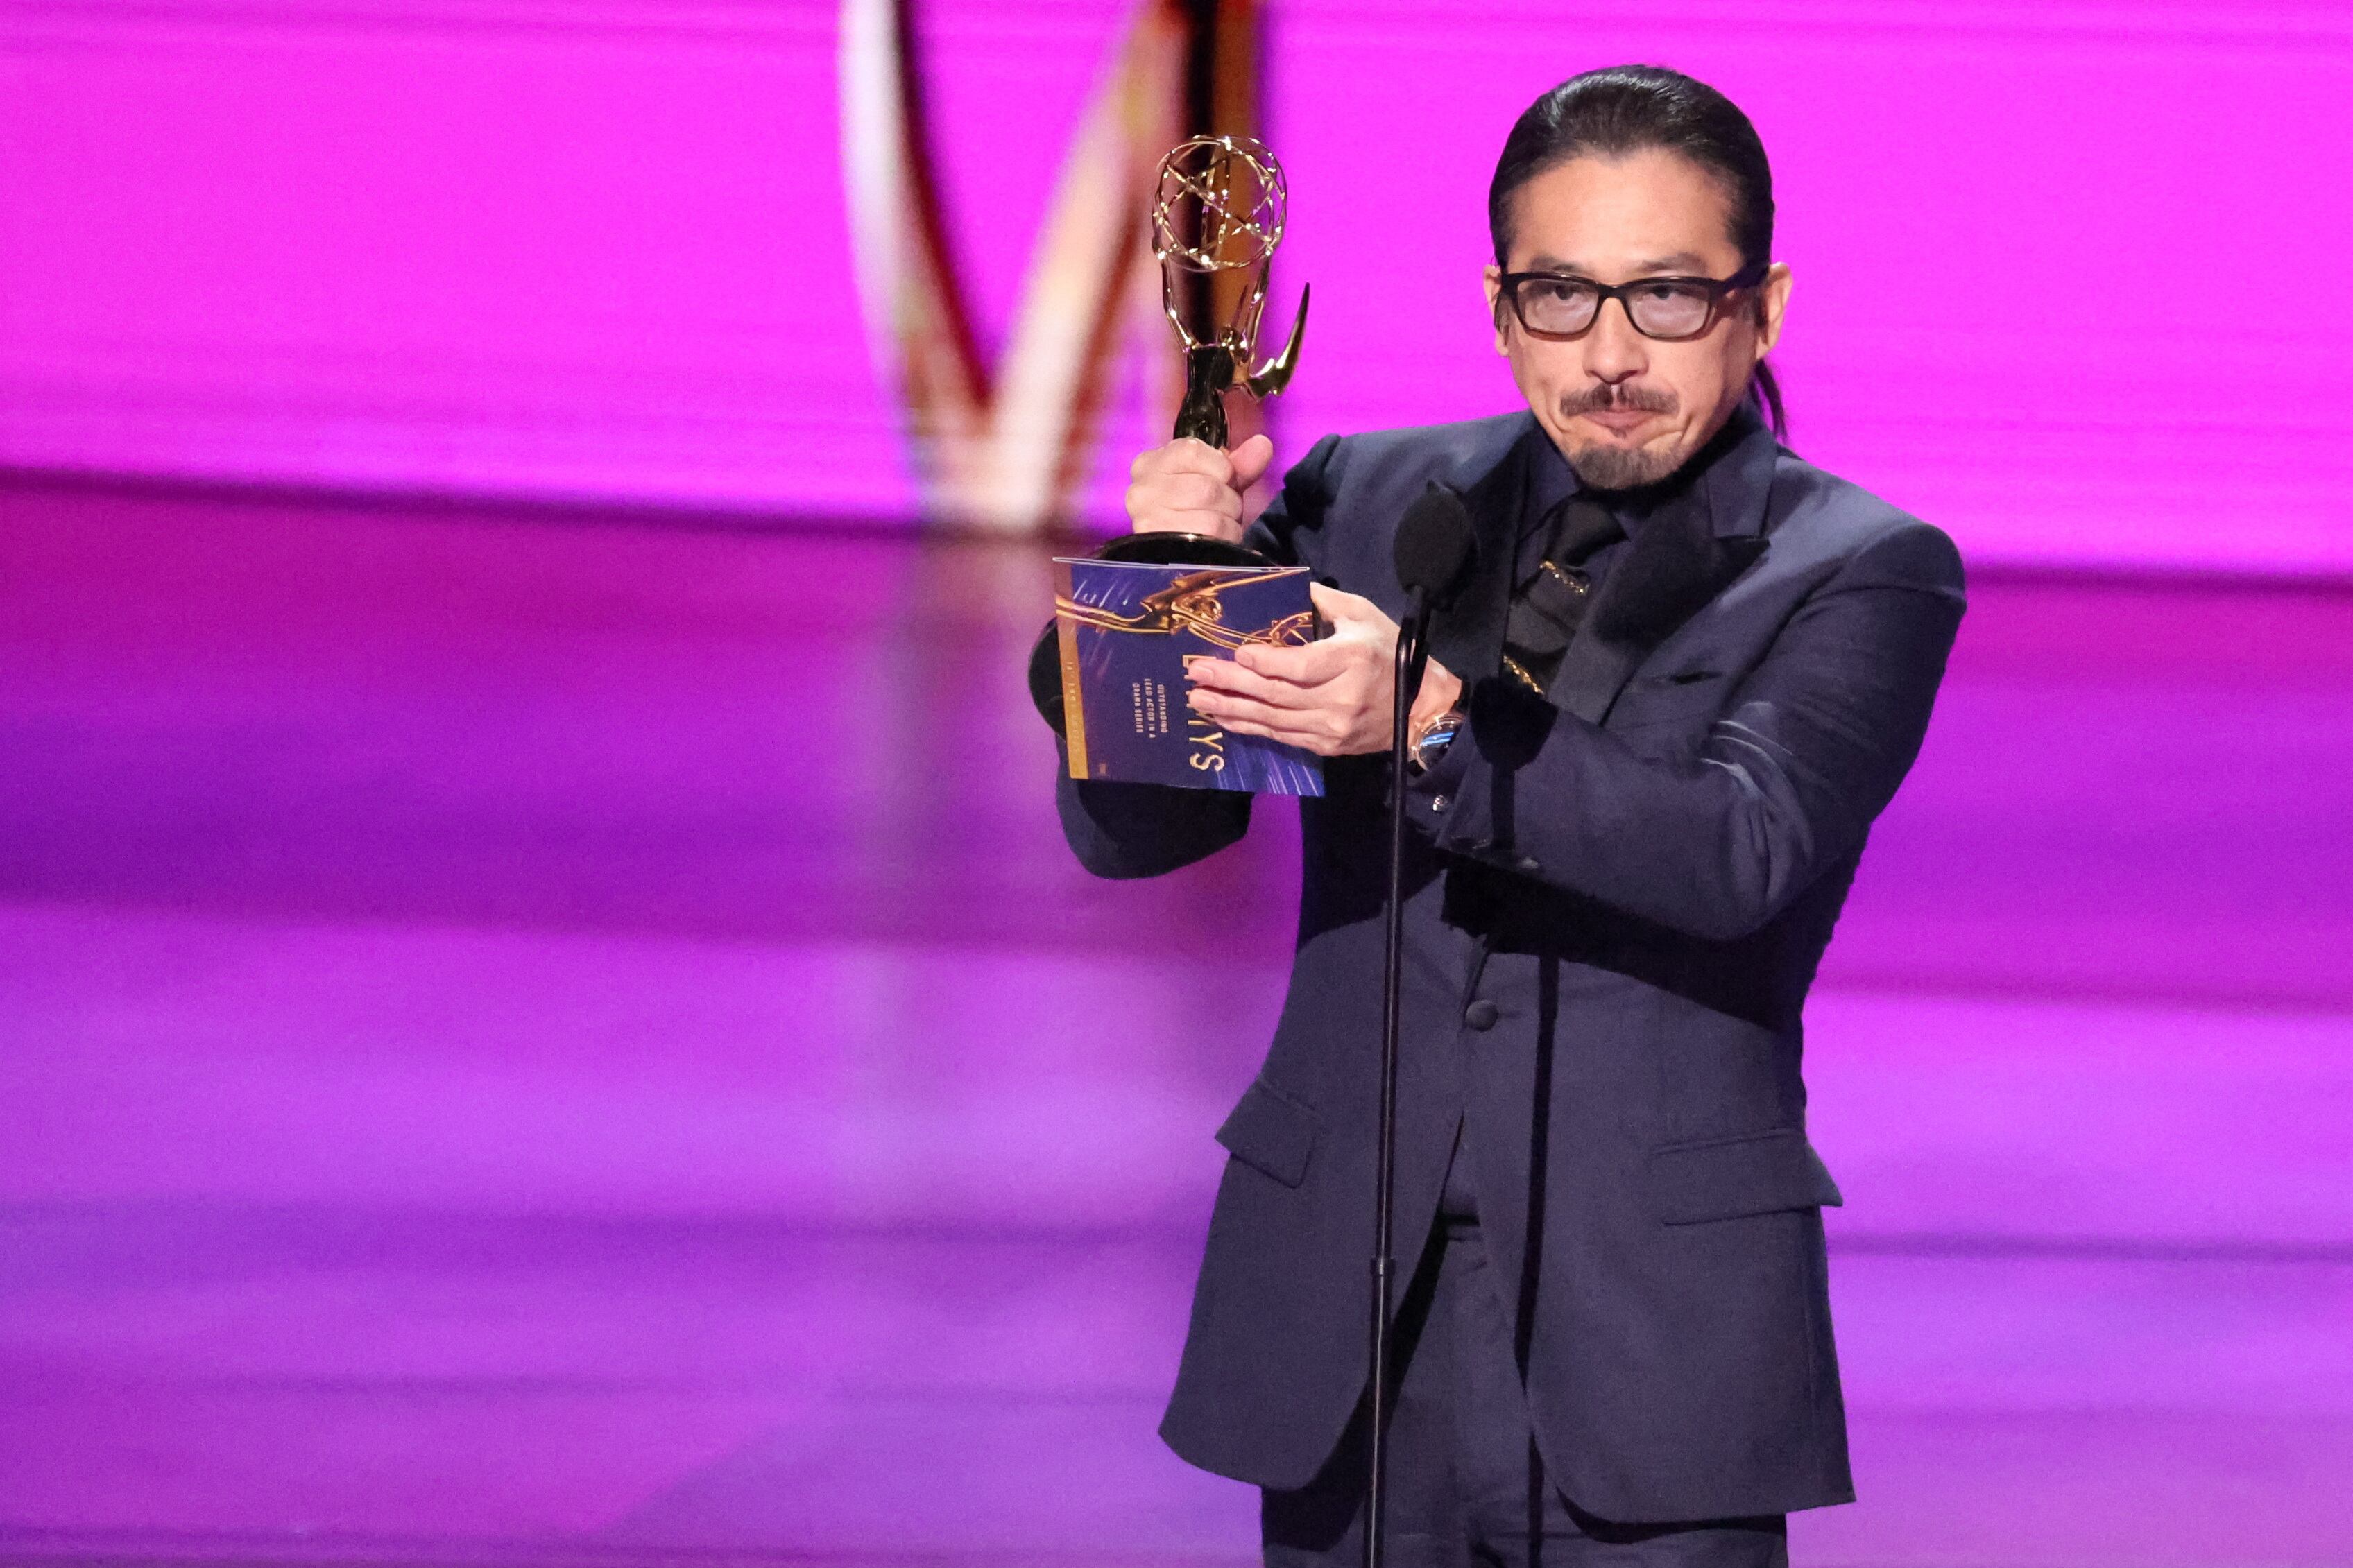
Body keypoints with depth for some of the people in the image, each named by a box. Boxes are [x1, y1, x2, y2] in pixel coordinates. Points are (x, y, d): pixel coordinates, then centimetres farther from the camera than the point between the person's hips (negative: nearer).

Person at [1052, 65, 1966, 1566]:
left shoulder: (1866, 577, -1)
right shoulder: (1367, 506, 9)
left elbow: (1739, 849, -19)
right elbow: (1129, 829, 5)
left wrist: (1434, 727, -33)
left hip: (1655, 1343, -3)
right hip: (1347, 1322, 3)